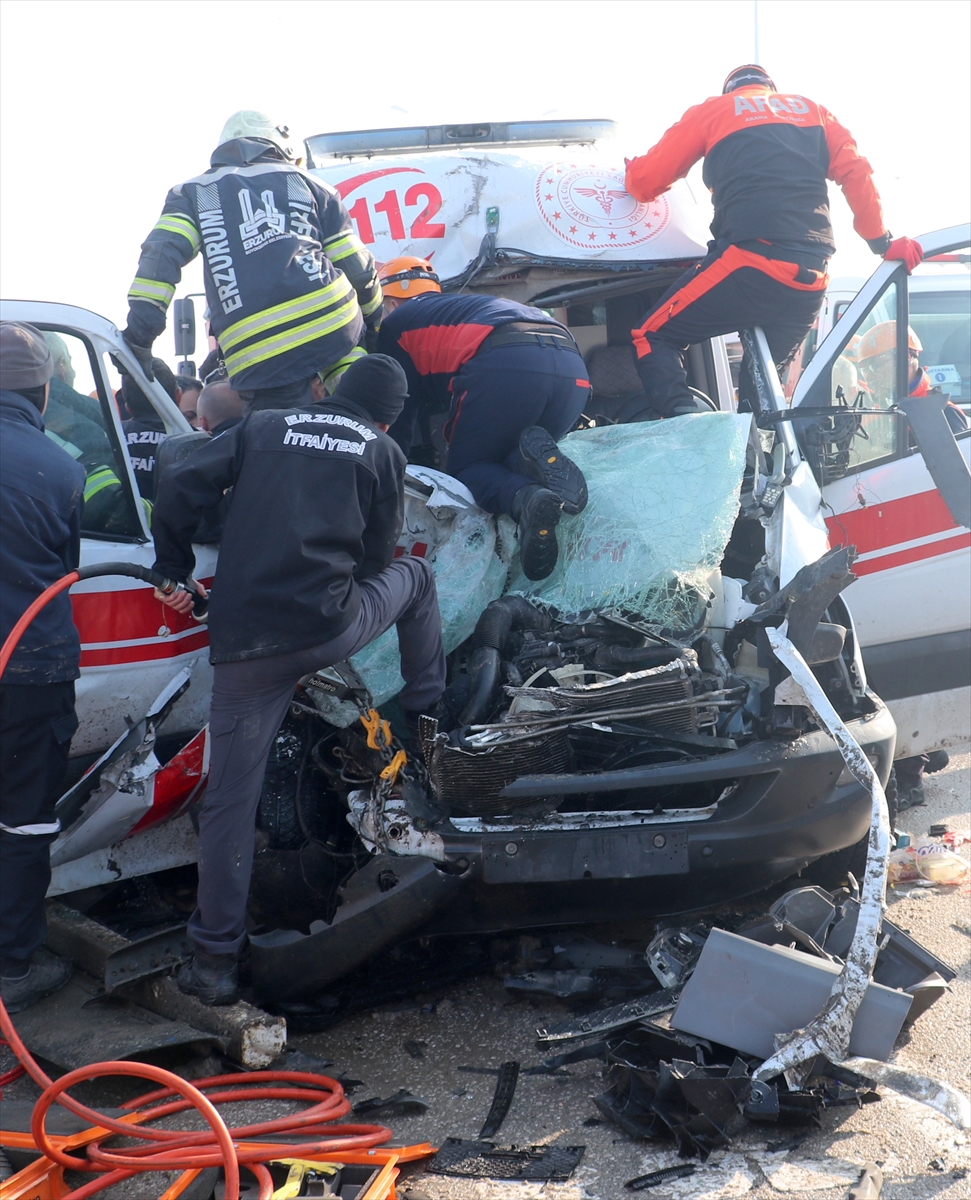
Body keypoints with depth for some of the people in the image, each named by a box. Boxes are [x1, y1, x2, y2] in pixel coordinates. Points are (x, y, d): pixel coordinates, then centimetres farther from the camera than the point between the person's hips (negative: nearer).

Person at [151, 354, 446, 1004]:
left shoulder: (264, 426, 16)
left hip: (245, 646, 2)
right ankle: (427, 710, 39)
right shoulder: (384, 452, 12)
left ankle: (215, 961, 10)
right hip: (327, 628, -1)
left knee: (232, 799, 8)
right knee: (415, 577, 29)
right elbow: (376, 556, 13)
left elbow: (181, 487, 4)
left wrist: (174, 572, 14)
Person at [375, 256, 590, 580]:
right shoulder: (461, 305, 44)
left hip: (507, 365, -6)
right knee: (506, 454, 25)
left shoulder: (397, 323, 24)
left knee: (464, 468, 11)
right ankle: (538, 456, -11)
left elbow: (401, 410, 23)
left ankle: (525, 497, -22)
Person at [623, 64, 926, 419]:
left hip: (752, 263, -5)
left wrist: (633, 170, 38)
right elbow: (856, 172, 12)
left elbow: (645, 182, 15)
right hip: (811, 279, 5)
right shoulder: (811, 109, 26)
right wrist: (883, 243, 16)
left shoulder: (711, 110, 16)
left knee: (653, 338, 5)